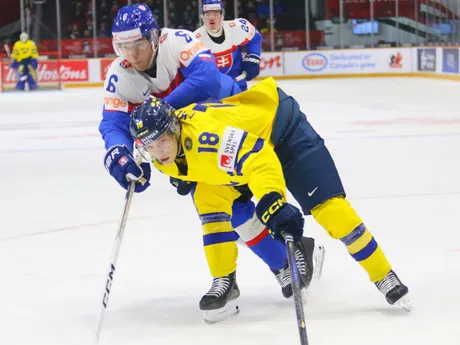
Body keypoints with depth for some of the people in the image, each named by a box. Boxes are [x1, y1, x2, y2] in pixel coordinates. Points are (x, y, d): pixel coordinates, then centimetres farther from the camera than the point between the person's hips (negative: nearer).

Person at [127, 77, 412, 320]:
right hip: (239, 139, 8)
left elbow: (258, 157, -50)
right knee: (209, 201, -10)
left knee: (326, 204, -15)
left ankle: (385, 277, -7)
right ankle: (225, 281, 2)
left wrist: (272, 201, -59)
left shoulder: (204, 133, -41)